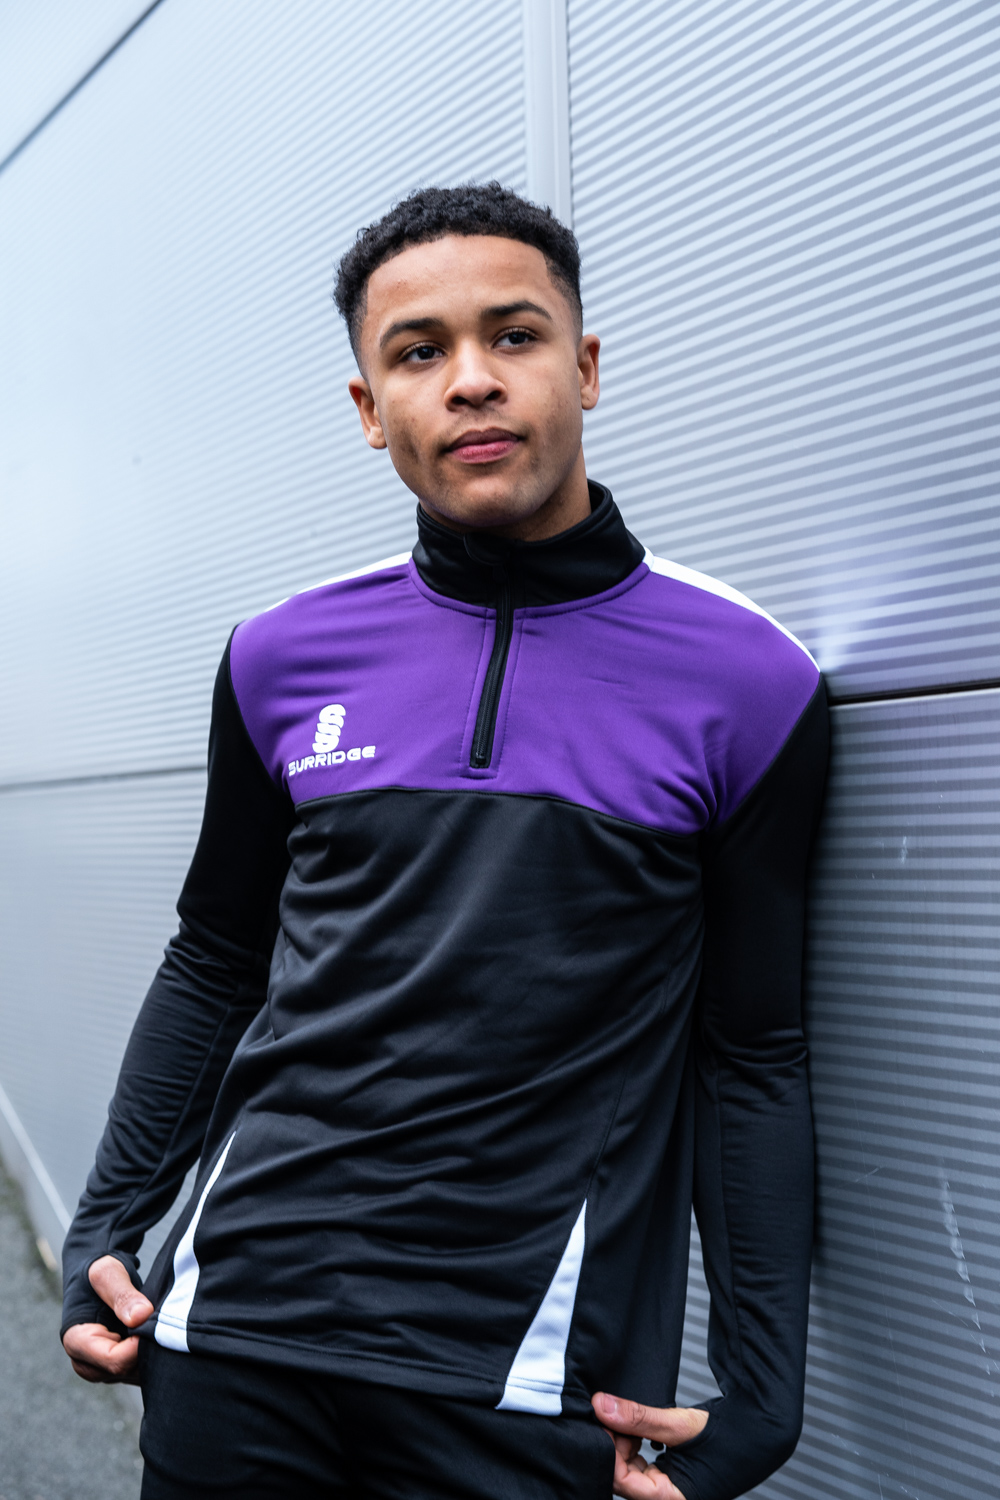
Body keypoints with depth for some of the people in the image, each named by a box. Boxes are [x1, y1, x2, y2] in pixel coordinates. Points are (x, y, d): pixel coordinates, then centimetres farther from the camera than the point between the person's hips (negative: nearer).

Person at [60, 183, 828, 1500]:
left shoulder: (746, 685, -5)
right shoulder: (284, 660, 2)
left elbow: (752, 1055, -1)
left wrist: (761, 1392, -4)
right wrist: (109, 1229, 8)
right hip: (238, 1323, 3)